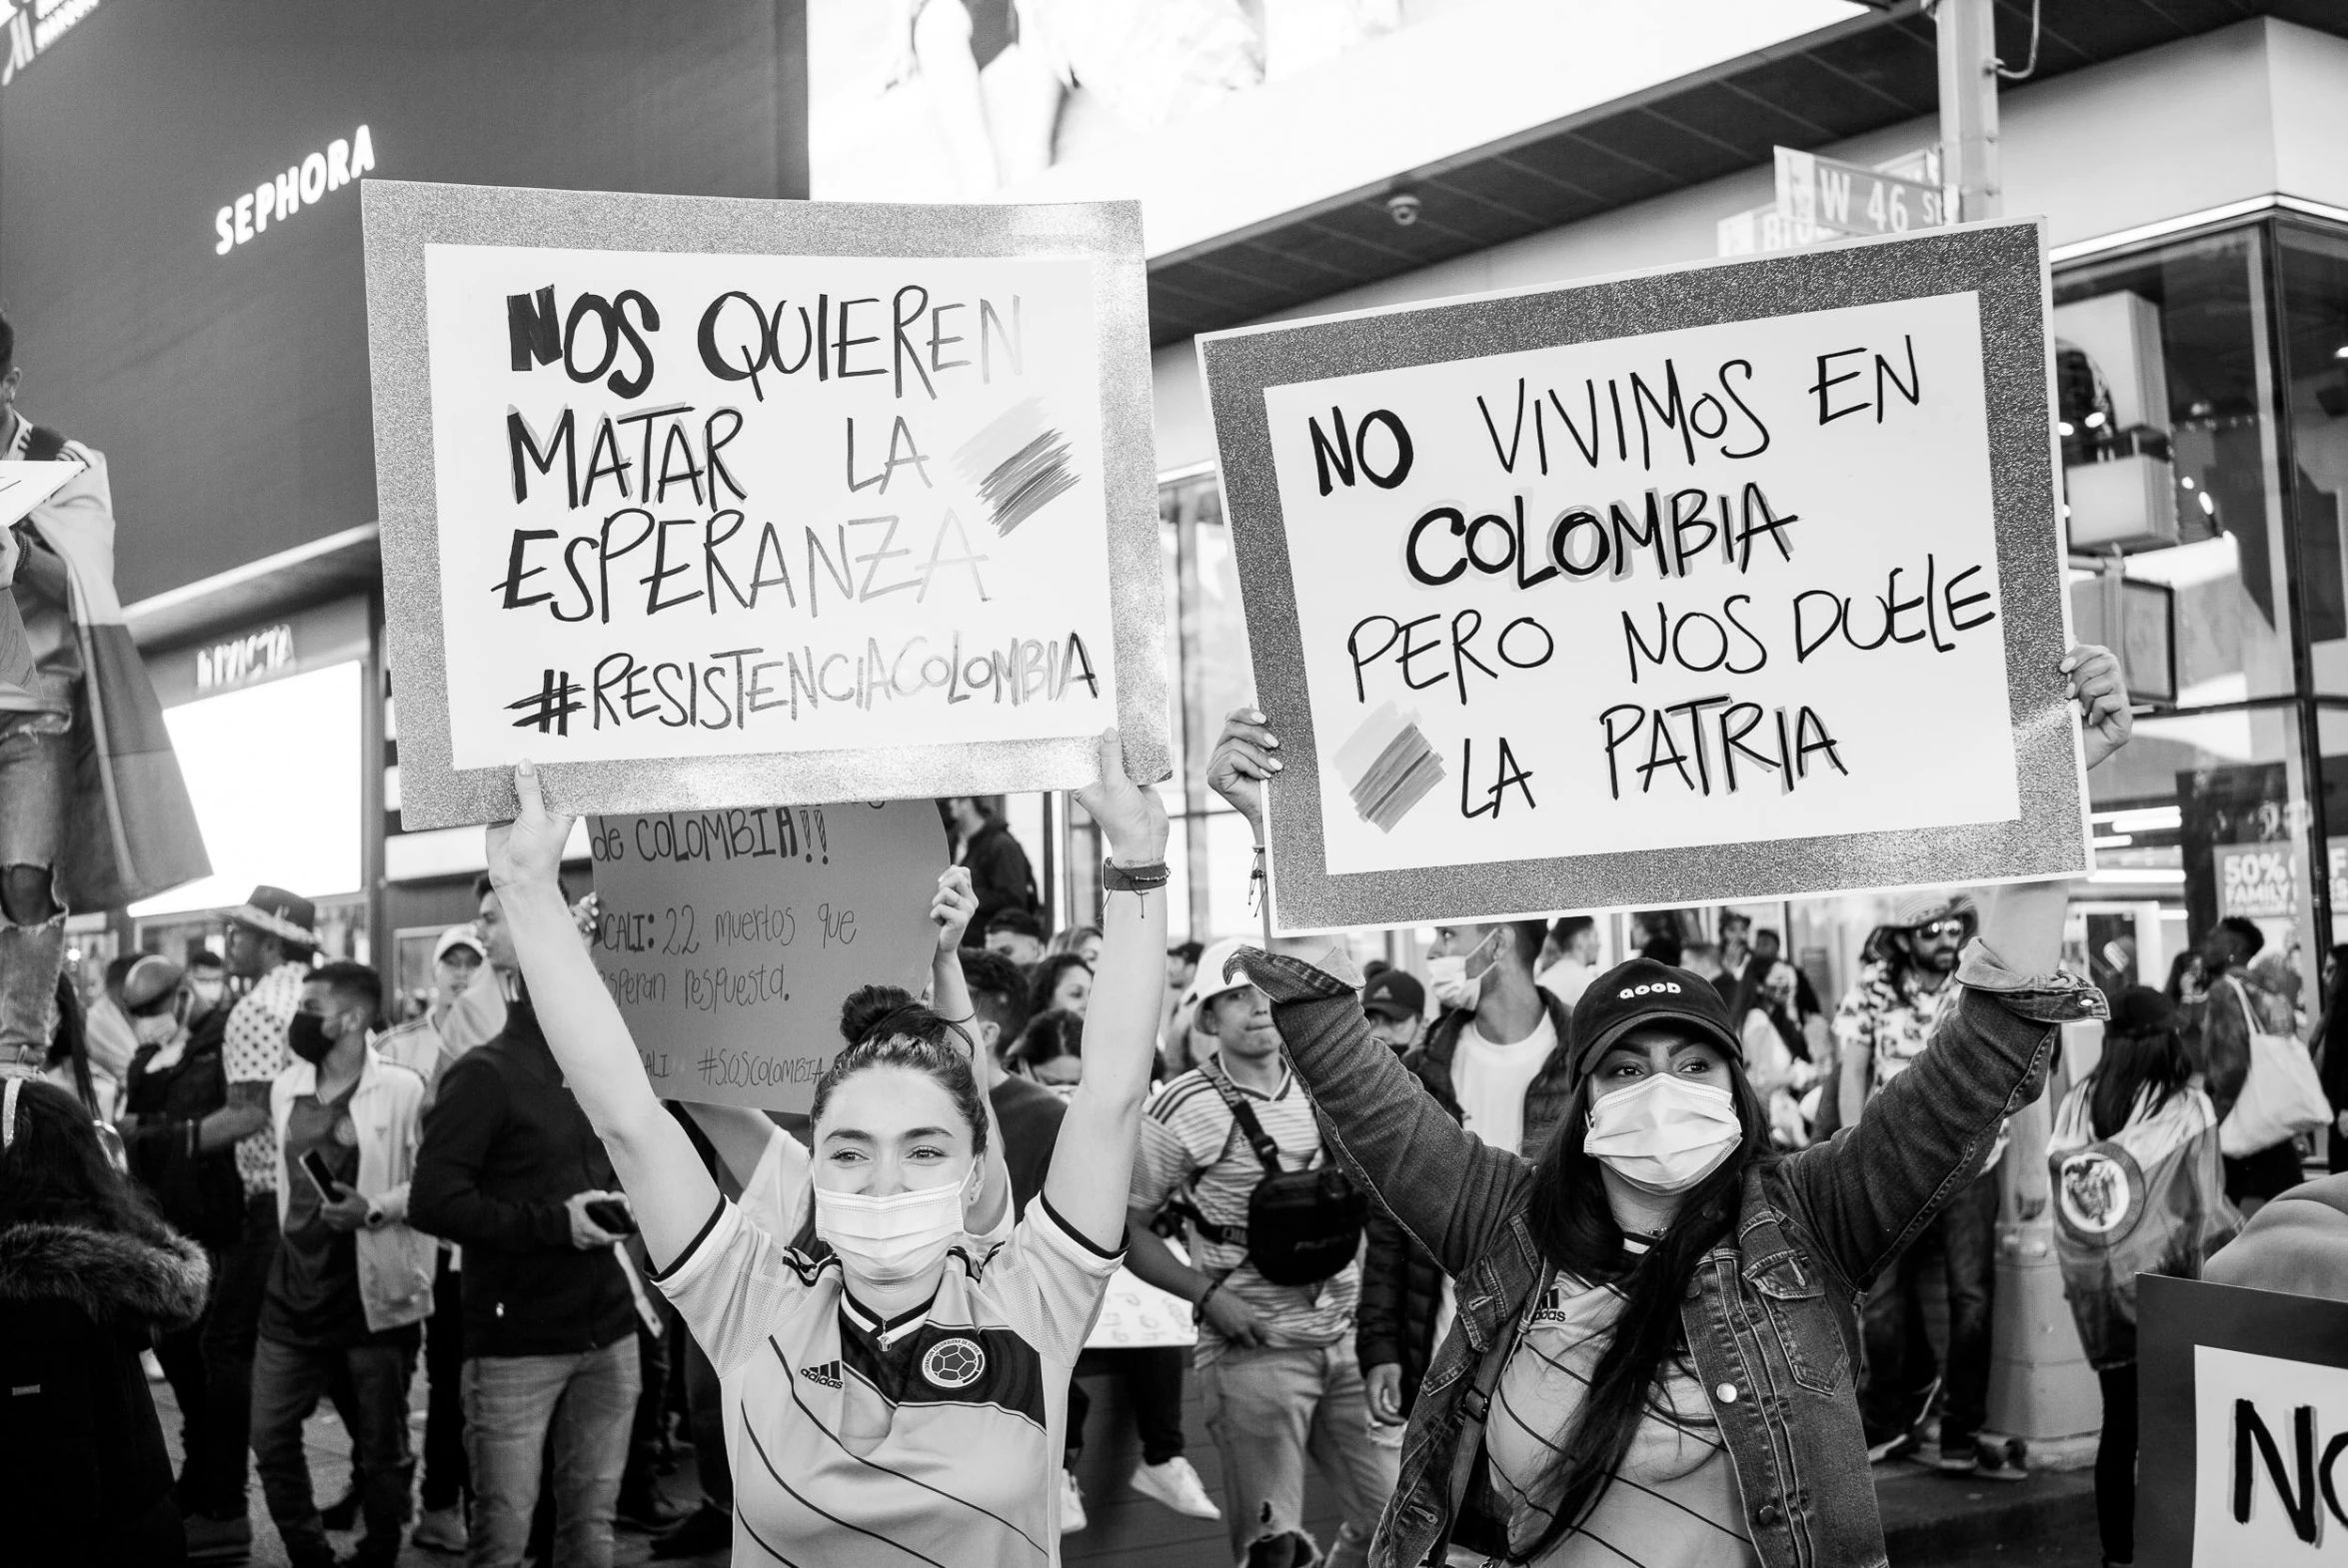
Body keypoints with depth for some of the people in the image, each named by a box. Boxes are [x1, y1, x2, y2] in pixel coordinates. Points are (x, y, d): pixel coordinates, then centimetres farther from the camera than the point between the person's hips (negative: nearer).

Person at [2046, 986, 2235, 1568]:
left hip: (2094, 1285, 4)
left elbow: (2061, 1198, 2)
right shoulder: (2187, 1108, -10)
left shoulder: (2077, 1104, -1)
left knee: (2119, 1422, 14)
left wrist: (2081, 1275, 11)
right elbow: (2205, 1211, -7)